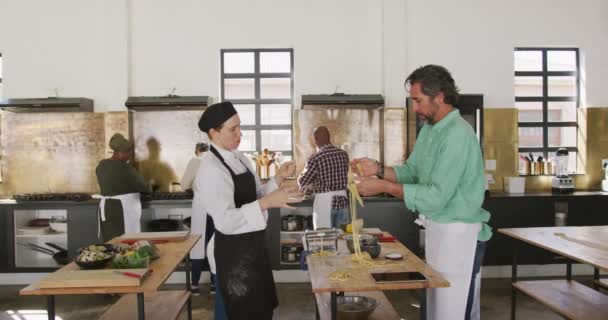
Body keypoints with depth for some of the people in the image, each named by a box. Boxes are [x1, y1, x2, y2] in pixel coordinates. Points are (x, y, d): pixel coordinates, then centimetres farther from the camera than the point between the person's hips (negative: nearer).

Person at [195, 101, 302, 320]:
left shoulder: (240, 158, 6)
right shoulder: (211, 169, -21)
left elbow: (255, 196, 11)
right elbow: (225, 221, -28)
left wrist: (279, 178, -5)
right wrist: (267, 202, -33)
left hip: (252, 246, 9)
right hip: (232, 253, -8)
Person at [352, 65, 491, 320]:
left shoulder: (458, 134, -22)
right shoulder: (429, 129, 8)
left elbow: (437, 196, -25)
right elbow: (412, 171, 12)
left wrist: (383, 187, -22)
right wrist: (378, 169, -5)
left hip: (458, 234, -9)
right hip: (437, 229, 9)